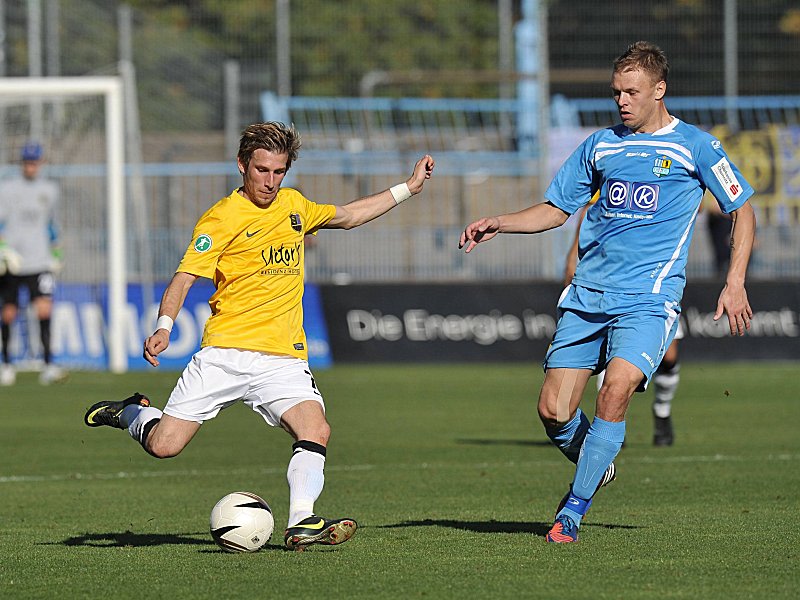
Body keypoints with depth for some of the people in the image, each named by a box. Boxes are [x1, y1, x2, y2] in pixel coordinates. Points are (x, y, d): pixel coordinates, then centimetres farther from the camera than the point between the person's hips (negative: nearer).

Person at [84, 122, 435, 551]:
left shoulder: (293, 205, 15)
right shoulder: (221, 218, -5)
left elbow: (347, 216, 33)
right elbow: (184, 277, -11)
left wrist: (408, 188, 32)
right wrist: (164, 326, -28)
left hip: (283, 358, 4)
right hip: (225, 351, -4)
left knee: (315, 430, -23)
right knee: (163, 446, -7)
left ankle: (301, 524, -24)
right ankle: (129, 413, 25)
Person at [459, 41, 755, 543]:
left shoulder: (695, 146, 2)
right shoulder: (600, 146, 13)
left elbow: (743, 211, 7)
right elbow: (556, 210, 21)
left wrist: (735, 283, -2)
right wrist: (500, 224, 6)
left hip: (648, 299, -4)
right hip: (587, 295, 4)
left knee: (616, 390, -25)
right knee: (553, 410, -5)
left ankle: (574, 509, -14)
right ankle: (598, 468, 26)